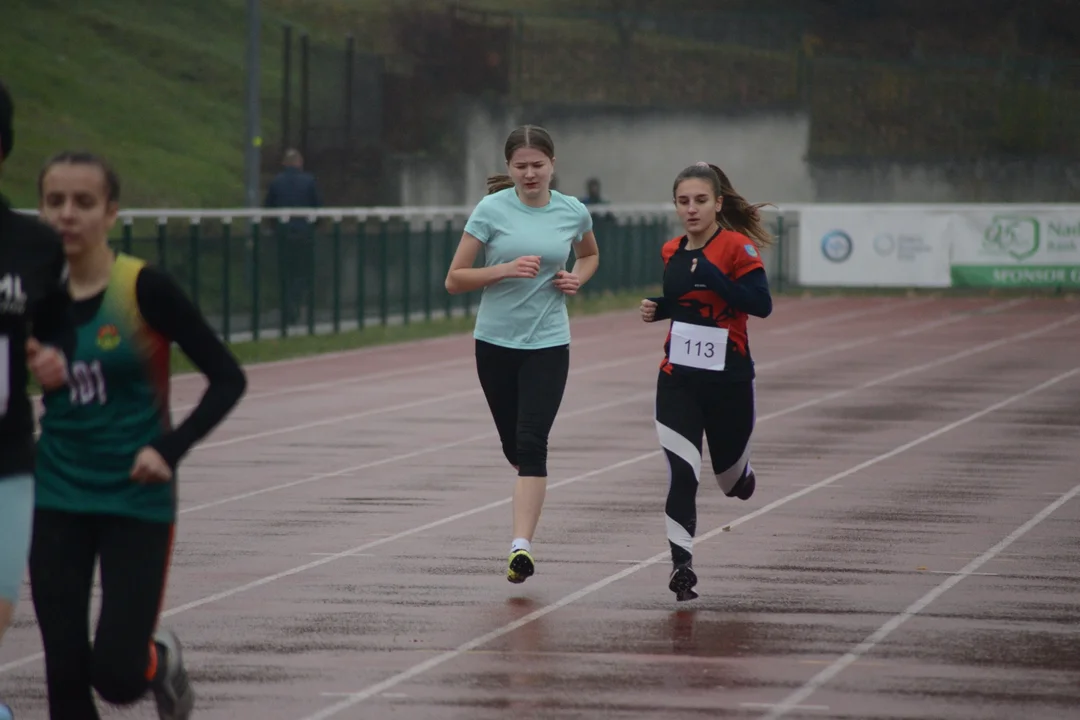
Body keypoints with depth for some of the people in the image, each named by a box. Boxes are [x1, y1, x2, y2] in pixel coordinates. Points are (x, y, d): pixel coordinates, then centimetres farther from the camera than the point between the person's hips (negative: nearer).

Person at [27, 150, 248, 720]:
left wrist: (170, 450, -20)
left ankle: (161, 660, 30)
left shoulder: (143, 289, -13)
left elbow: (228, 379, -11)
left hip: (136, 500, -3)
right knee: (65, 673, 0)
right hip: (57, 502, 4)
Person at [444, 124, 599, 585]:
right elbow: (454, 280, -6)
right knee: (513, 445, 11)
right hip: (495, 341, 1)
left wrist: (576, 278, 2)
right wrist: (507, 269, -20)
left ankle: (521, 545, -21)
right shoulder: (491, 210, -6)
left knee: (531, 443, -15)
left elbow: (590, 255, 24)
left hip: (548, 344, -1)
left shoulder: (573, 212, 1)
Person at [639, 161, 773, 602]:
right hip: (678, 380, 3)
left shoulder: (737, 247, -11)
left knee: (730, 477, 15)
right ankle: (681, 566, -11)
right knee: (680, 474, -13)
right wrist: (656, 309, 1)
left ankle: (741, 477, 52)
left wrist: (713, 277, -29)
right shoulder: (671, 252, 6)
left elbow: (762, 305, -22)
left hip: (728, 381, -3)